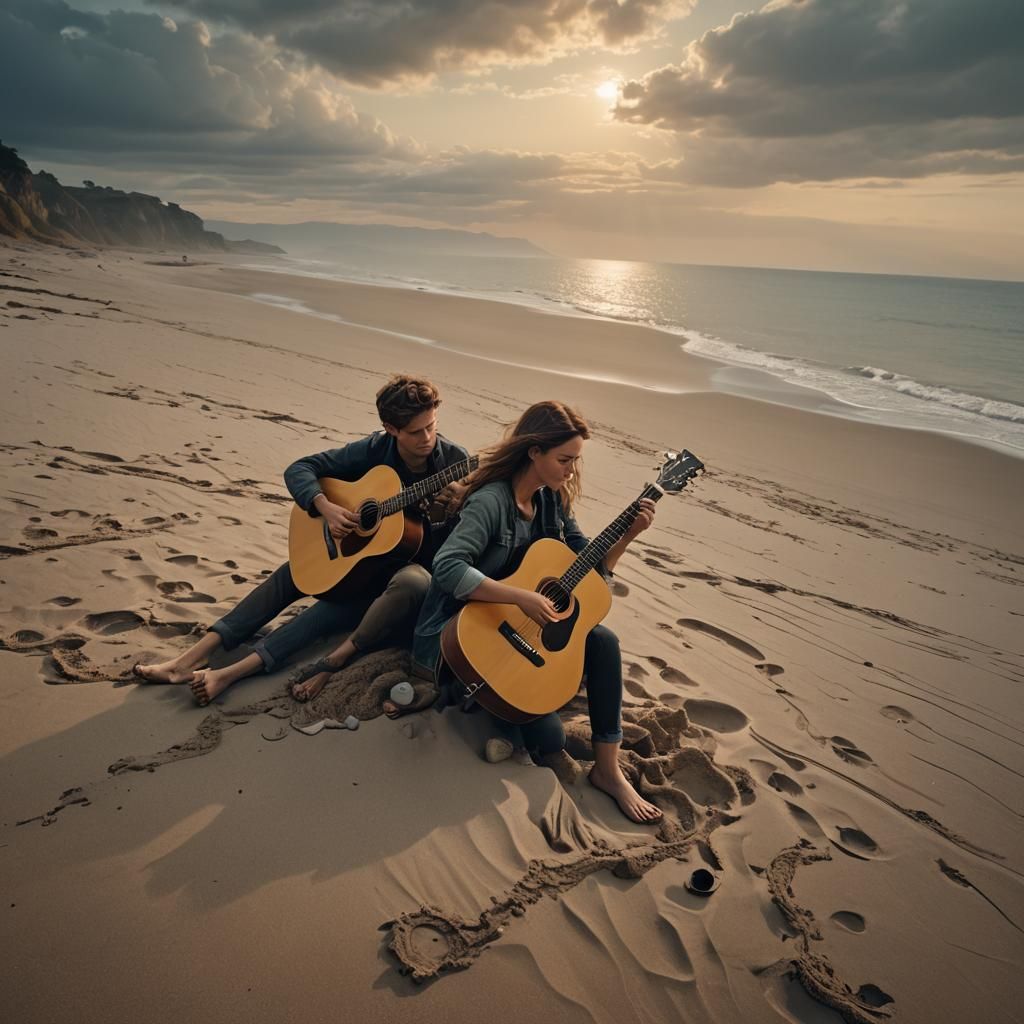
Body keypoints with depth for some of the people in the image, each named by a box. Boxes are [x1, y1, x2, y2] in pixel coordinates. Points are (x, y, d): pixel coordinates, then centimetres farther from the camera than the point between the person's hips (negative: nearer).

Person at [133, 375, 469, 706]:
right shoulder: (375, 449, -7)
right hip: (364, 559, 4)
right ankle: (196, 655, -8)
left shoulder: (455, 460, -13)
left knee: (413, 583, -39)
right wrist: (326, 509, -22)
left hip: (418, 567, -4)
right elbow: (299, 469, -4)